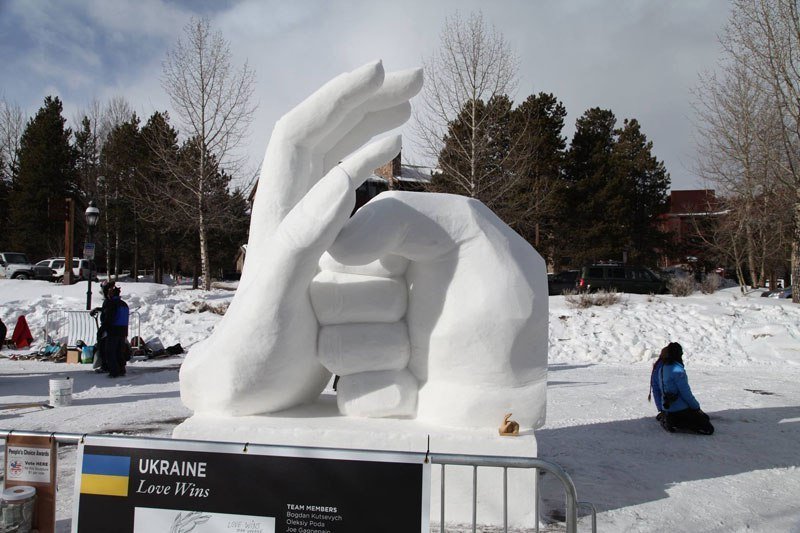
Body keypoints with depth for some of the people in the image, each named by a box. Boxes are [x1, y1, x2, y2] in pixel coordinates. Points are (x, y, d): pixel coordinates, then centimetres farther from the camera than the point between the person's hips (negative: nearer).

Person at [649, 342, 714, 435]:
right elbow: (686, 393, -16)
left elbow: (655, 389, 12)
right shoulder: (677, 371, -18)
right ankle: (677, 424, -10)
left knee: (705, 417, 22)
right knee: (708, 429, -4)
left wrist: (661, 409, 19)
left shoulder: (661, 367, 7)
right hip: (681, 410, -9)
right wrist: (697, 407, 0)